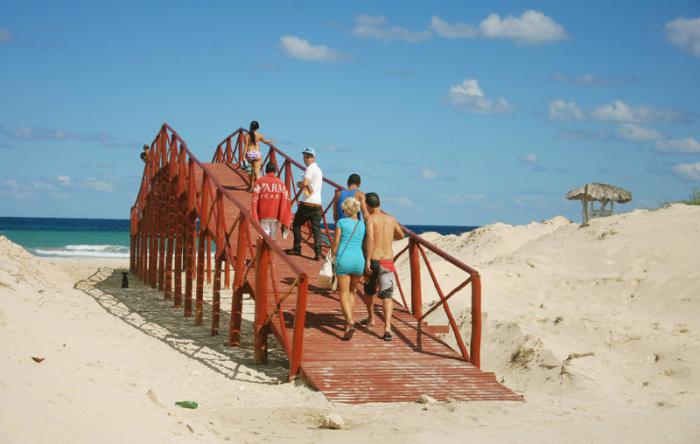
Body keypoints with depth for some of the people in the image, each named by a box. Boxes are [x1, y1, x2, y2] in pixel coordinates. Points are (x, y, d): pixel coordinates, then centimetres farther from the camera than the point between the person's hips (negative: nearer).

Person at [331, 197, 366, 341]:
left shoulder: (341, 222, 0)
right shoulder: (362, 225, 10)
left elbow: (336, 244, -1)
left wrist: (333, 259, 11)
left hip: (344, 260, -4)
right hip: (359, 260, 4)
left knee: (343, 294, -2)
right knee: (351, 291, 24)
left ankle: (350, 322, -22)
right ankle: (348, 321, 26)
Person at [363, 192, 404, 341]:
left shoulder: (370, 218, -4)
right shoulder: (391, 219, 12)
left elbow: (370, 238, -20)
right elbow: (401, 235, 31)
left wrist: (367, 261, -23)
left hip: (373, 260, -2)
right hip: (387, 262, 2)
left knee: (369, 289, 25)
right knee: (387, 295, -7)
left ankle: (371, 318, 43)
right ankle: (387, 327, -26)